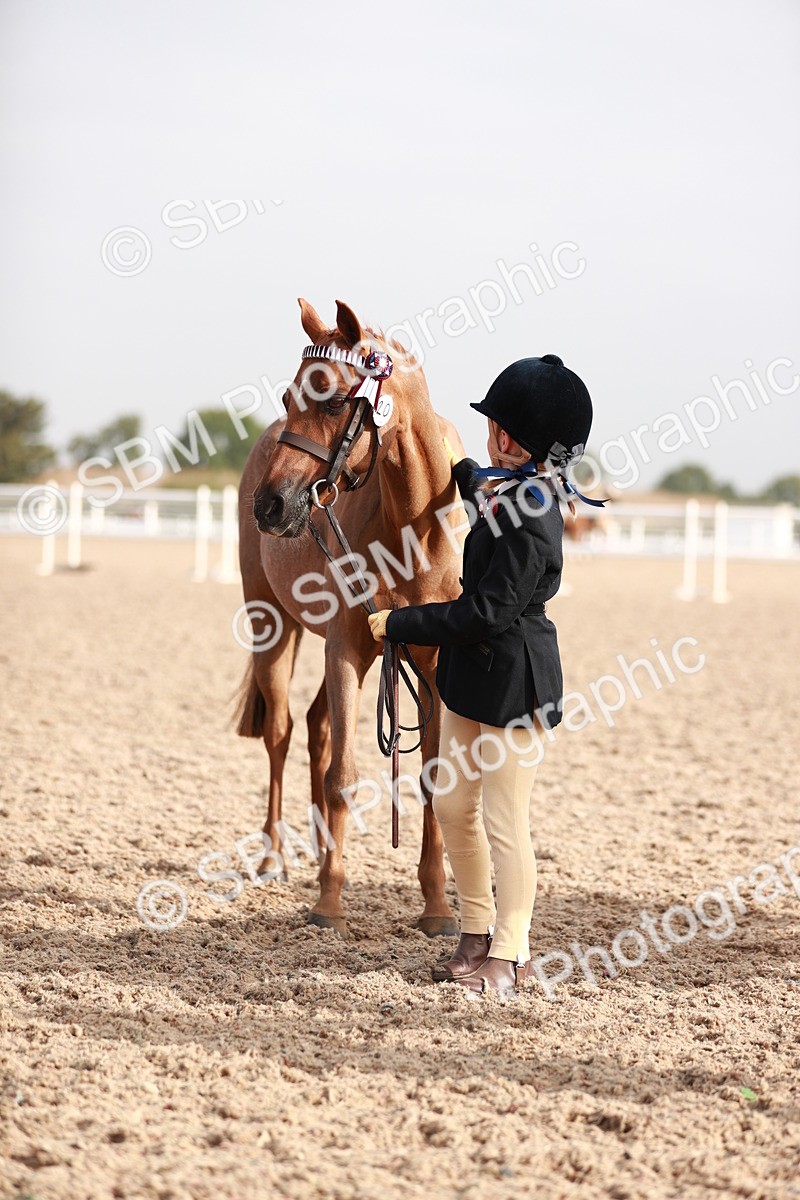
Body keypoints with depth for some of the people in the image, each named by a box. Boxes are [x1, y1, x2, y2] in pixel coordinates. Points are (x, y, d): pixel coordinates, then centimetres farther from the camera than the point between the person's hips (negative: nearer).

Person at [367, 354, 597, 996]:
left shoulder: (530, 521, -24)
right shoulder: (516, 493, 5)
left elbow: (486, 612, -25)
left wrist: (398, 622, -19)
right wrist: (463, 471, 38)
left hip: (513, 682, -10)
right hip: (474, 675, 10)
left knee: (504, 823, 0)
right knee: (453, 803, 15)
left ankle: (510, 954, 12)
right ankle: (478, 934, 27)